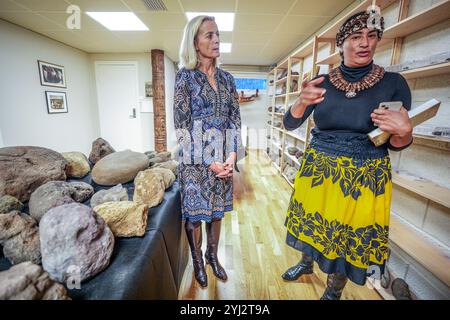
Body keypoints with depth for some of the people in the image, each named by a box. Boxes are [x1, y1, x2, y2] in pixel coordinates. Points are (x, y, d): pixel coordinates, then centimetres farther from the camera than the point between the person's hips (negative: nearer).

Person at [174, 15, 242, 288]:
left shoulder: (227, 79, 9)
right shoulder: (186, 76, -4)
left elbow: (235, 119, 6)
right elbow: (182, 125, -10)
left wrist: (232, 156, -7)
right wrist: (209, 162, -14)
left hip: (224, 159, 4)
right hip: (196, 160, -4)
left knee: (217, 211, 16)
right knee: (195, 213, 10)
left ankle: (213, 256, 38)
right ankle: (197, 261, 34)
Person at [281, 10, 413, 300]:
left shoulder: (393, 83, -5)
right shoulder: (322, 83, -1)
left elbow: (397, 144, -1)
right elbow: (290, 124, -4)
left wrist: (404, 131, -24)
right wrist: (302, 102, -24)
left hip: (364, 177, -1)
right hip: (318, 170, 2)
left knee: (352, 235, 11)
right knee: (312, 222, 17)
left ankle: (334, 292, 40)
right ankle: (306, 263, 49)